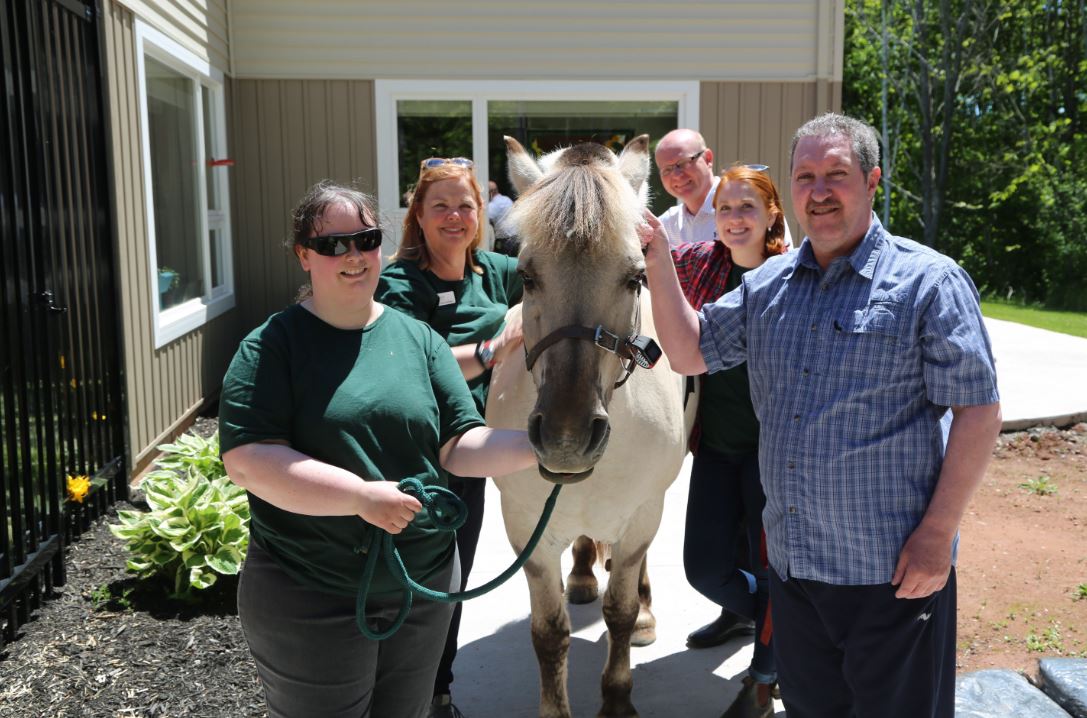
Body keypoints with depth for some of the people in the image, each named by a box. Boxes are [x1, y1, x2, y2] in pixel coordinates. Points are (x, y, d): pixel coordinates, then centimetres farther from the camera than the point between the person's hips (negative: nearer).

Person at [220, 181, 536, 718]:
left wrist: (536, 446, -17)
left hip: (425, 586, 4)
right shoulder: (272, 346, -9)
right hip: (309, 598, -3)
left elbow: (457, 446, 0)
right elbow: (247, 460, -20)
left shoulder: (418, 339, 2)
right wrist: (362, 496, -27)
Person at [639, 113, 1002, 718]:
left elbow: (978, 412, -11)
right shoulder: (767, 285, 8)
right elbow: (689, 351, 11)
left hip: (894, 571, -5)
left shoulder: (929, 281, -9)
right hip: (791, 562, 5)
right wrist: (658, 257, 0)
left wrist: (937, 534, -16)